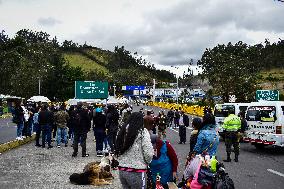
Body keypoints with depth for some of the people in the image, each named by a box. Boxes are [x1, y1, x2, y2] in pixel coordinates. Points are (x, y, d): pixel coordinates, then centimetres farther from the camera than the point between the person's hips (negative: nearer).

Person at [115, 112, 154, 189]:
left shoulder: (122, 131, 8)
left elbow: (117, 150, 8)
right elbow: (148, 153, -13)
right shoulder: (142, 131, -9)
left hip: (122, 170, 6)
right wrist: (147, 162, 5)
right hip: (137, 172, -6)